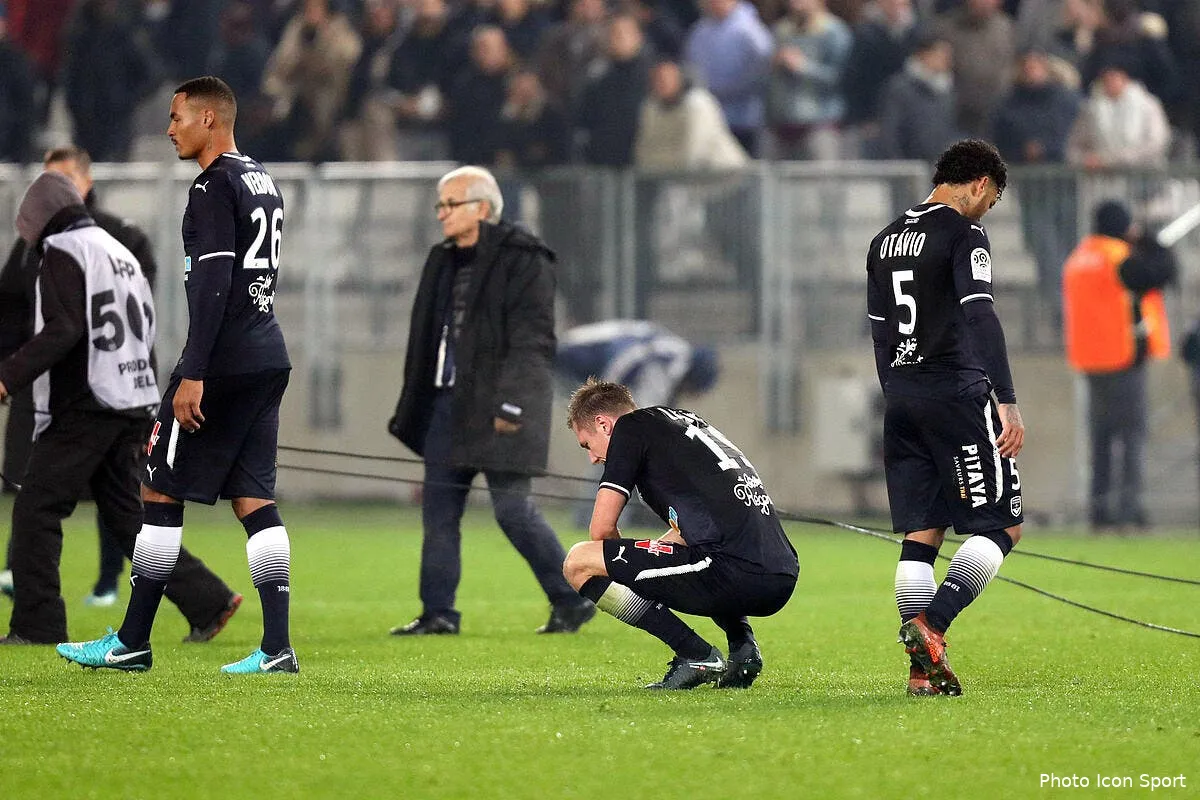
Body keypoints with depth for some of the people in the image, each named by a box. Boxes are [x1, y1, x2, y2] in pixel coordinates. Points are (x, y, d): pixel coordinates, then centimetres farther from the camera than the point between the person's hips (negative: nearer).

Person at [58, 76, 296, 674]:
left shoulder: (214, 188, -12)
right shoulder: (263, 182, 17)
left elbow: (212, 284, -20)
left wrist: (193, 374, -22)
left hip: (223, 360, -9)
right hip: (269, 358, 9)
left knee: (160, 492, -1)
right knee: (253, 497, 5)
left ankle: (131, 643, 3)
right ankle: (277, 647, -3)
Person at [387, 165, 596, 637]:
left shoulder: (522, 260, -9)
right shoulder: (444, 262, 15)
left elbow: (531, 341, -14)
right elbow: (427, 340, 20)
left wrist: (509, 404, -21)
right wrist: (414, 409, 18)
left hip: (500, 404, -8)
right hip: (448, 400, 8)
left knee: (511, 506, -8)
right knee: (438, 509, 5)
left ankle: (571, 601, 4)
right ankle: (438, 613, 9)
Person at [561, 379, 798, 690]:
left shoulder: (631, 427, 6)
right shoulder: (689, 421, 30)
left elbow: (602, 529, 1)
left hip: (731, 574, -9)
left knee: (578, 564, -4)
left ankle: (696, 655, -5)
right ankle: (743, 645, 16)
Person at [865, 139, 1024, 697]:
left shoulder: (886, 240, 17)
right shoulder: (962, 233, -7)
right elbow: (980, 318, -18)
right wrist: (1007, 400, -21)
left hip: (901, 399, 8)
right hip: (957, 394, -8)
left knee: (921, 533, 7)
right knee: (1002, 525, -3)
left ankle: (922, 668, 0)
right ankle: (932, 623, -20)